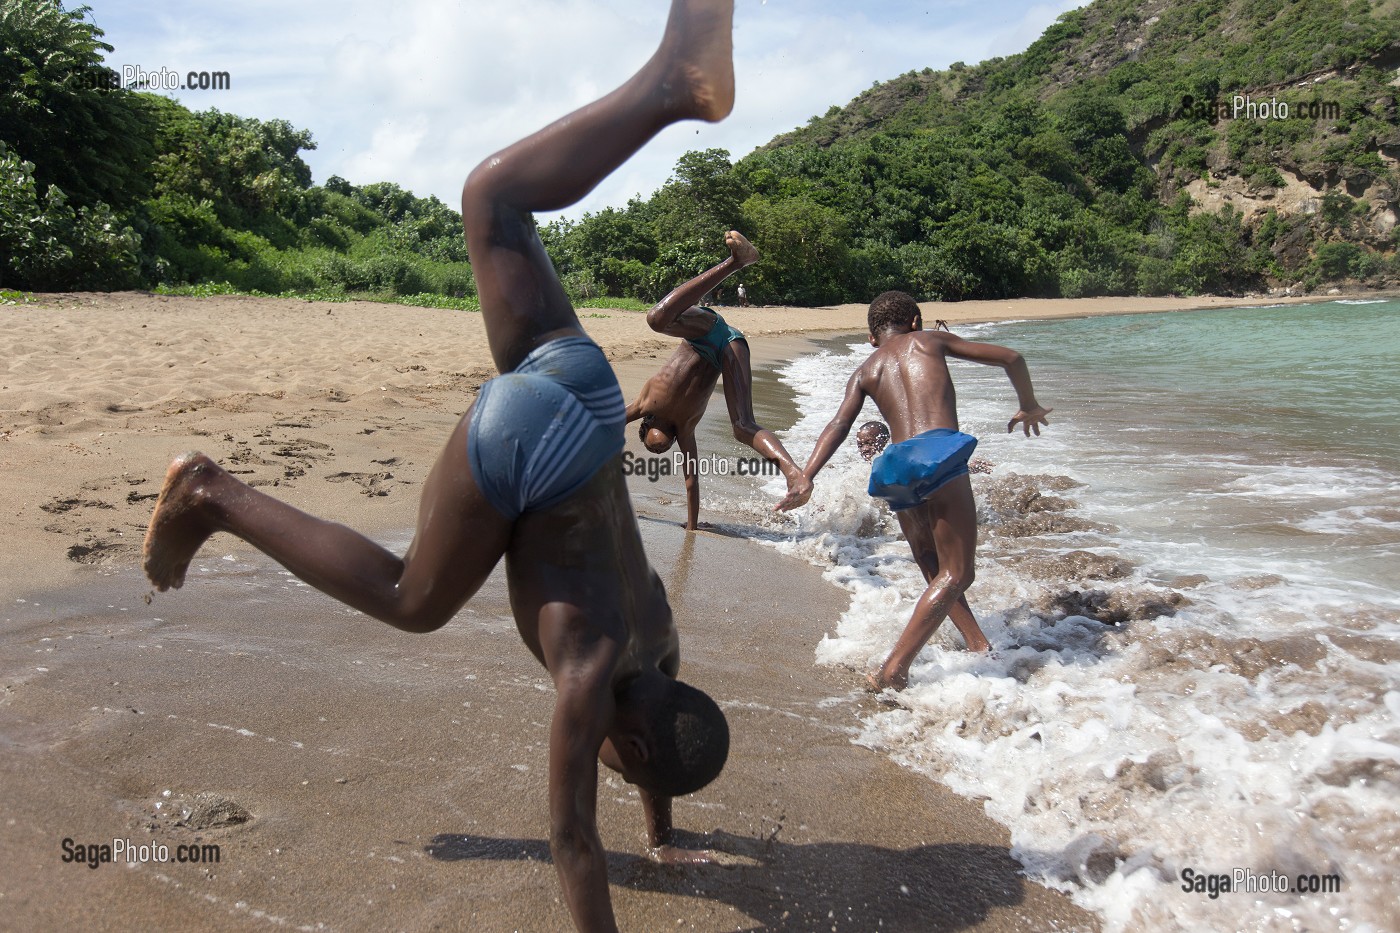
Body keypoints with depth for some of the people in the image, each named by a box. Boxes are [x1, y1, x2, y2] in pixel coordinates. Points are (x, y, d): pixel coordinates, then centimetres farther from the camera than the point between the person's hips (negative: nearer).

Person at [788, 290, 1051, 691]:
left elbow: (838, 426, 8)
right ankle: (892, 671, -15)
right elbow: (1010, 358, 25)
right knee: (955, 574, -4)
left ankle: (981, 650, 17)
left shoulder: (864, 371, 24)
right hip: (939, 453, -4)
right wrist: (1028, 406, 40)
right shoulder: (930, 340, 20)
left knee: (935, 574, 21)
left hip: (896, 469, 4)